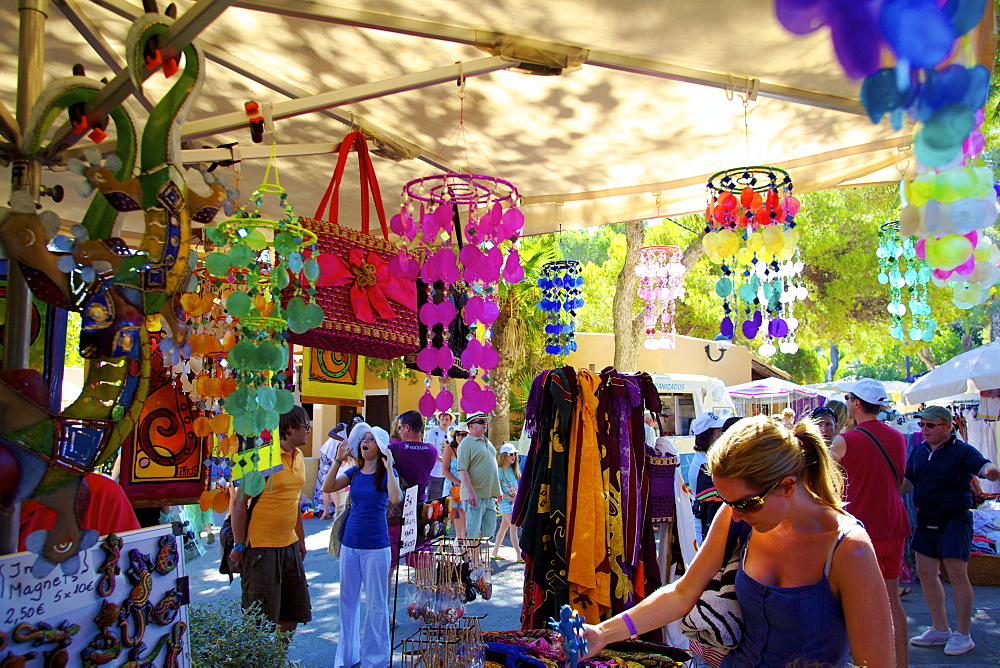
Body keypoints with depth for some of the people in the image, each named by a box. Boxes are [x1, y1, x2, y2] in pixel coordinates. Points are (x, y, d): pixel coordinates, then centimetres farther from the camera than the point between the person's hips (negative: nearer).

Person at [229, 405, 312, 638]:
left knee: (293, 613, 16)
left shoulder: (298, 456, 8)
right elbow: (239, 503, -14)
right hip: (262, 548, -8)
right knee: (262, 618, 2)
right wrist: (239, 546, -12)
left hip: (289, 546, 8)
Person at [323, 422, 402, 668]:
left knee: (376, 602, 6)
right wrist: (338, 461, -12)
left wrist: (388, 467, -25)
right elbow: (327, 488, -6)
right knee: (348, 599, 15)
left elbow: (396, 498, -26)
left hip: (376, 546, -5)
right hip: (350, 543, 5)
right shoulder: (354, 472, 6)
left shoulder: (387, 473, -7)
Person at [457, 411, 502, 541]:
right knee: (473, 532, -7)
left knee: (488, 531, 10)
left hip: (490, 495, 8)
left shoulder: (488, 442, 18)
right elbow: (462, 470, -17)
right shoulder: (466, 443, -9)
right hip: (475, 495, -8)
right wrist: (471, 492, -25)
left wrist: (497, 491, 21)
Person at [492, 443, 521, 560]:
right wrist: (511, 498, -16)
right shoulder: (500, 470, -12)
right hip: (505, 502, -8)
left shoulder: (512, 470, 11)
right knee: (514, 528, -9)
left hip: (512, 502, 8)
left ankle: (495, 553, 22)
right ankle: (519, 556, -8)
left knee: (504, 527, 12)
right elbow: (497, 490, -16)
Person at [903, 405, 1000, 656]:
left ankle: (963, 635, 8)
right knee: (926, 573, 10)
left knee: (957, 575, -5)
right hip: (925, 520, 7)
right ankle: (940, 630, 23)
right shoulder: (920, 450, 10)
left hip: (953, 520, -7)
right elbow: (907, 481, 19)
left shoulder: (962, 451, -9)